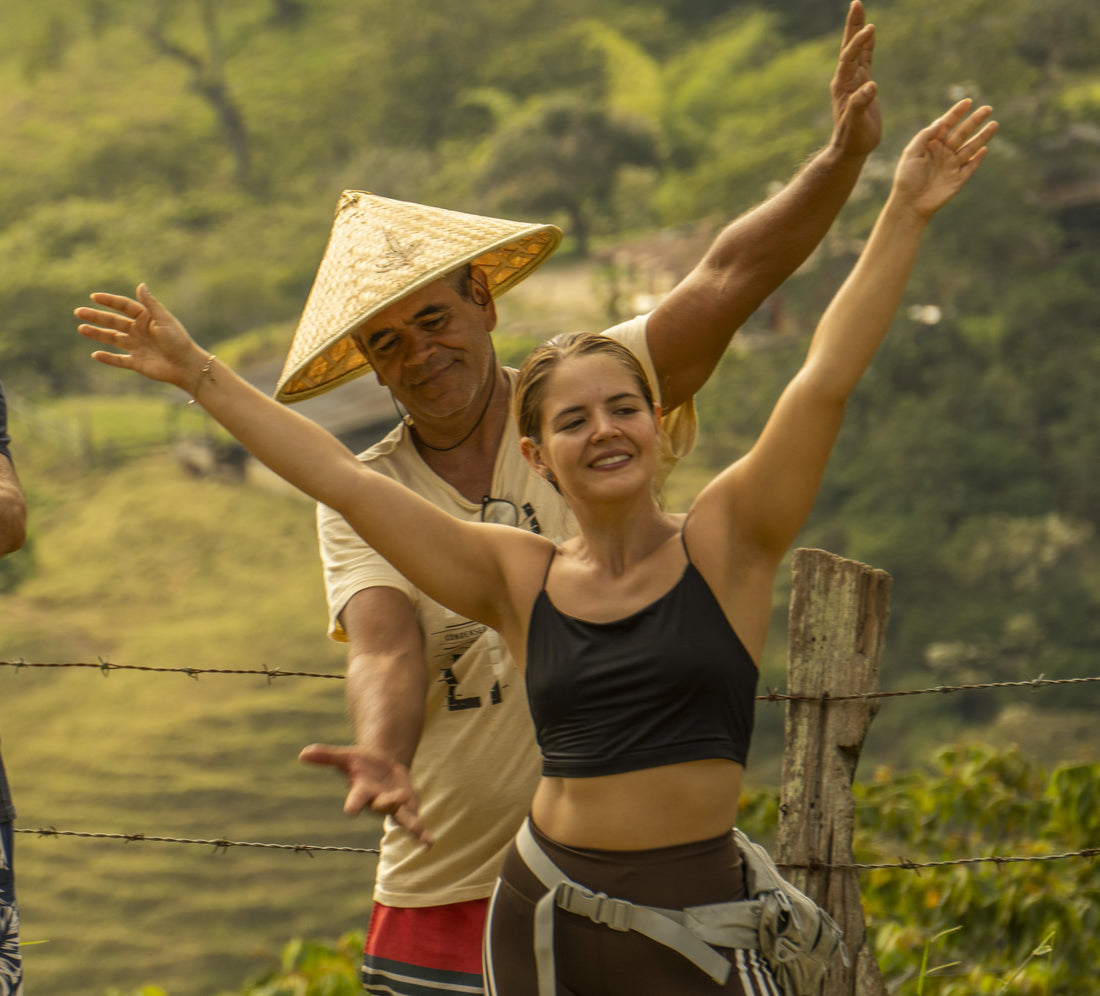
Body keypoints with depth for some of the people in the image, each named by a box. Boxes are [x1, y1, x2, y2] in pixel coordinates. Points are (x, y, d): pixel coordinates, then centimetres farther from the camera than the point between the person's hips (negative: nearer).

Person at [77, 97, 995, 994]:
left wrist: (904, 215, -13)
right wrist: (199, 375, 10)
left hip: (692, 921, -3)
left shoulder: (725, 545, 0)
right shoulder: (518, 578, 6)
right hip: (543, 918, 3)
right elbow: (341, 479, 8)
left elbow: (825, 381, -7)